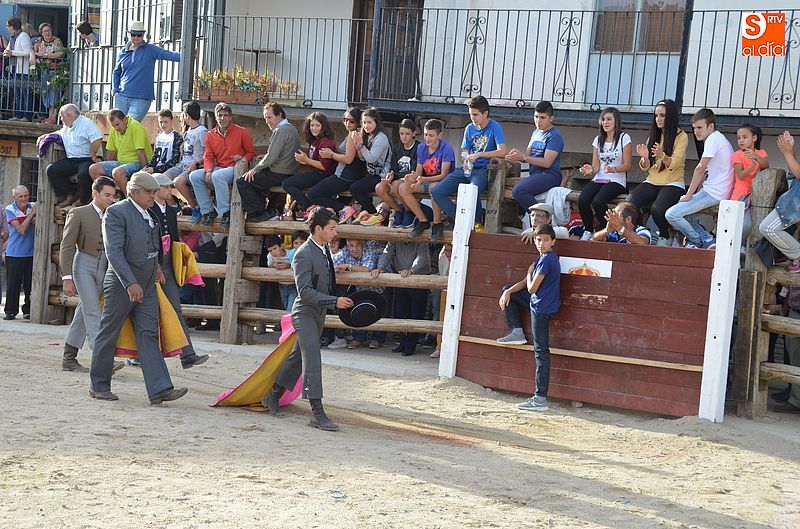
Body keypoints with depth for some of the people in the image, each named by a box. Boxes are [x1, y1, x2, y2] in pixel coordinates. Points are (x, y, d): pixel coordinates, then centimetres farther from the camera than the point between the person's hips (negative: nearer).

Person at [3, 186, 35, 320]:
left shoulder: (33, 206, 4)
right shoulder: (10, 210, -4)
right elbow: (21, 230, -13)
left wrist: (36, 220, -17)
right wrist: (32, 213, -15)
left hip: (31, 253, 2)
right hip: (14, 254, -2)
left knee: (30, 284, 3)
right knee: (12, 284, 0)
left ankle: (28, 311, 13)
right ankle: (11, 311, 9)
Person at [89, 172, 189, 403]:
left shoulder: (149, 215, 12)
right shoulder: (116, 212, -13)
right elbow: (114, 252, -21)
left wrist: (155, 265, 12)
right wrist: (130, 283, -27)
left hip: (146, 286, 7)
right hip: (122, 285, -7)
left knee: (148, 335, 0)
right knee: (108, 334, 4)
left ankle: (160, 389, -7)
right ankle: (99, 386, 16)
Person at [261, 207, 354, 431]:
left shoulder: (325, 250, 8)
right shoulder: (304, 255, -20)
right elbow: (305, 291, -25)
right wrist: (335, 302, -29)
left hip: (318, 313, 9)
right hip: (305, 313, -9)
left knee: (298, 356, 17)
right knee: (312, 361, -12)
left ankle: (273, 396, 31)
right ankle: (317, 413, -13)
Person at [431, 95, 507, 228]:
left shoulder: (494, 127, -4)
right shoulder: (470, 128, 14)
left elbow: (502, 151, -16)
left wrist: (478, 154, -20)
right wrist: (465, 160, -6)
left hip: (482, 170, -7)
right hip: (467, 169, 7)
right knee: (436, 192, -12)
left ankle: (478, 222, -12)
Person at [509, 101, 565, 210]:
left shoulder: (554, 136, -7)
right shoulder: (535, 132, 19)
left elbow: (546, 163, -16)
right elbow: (528, 154, 16)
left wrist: (523, 157, -21)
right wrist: (517, 154, -8)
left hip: (549, 175, -9)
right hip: (535, 174, 9)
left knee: (518, 191, -29)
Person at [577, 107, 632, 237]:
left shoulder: (624, 138, 0)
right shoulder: (598, 139, 16)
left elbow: (627, 165, -3)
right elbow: (596, 164, 12)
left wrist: (614, 169, -23)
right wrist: (591, 169, -13)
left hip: (617, 181, -5)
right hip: (598, 179, 5)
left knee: (598, 201, -33)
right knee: (582, 200, -26)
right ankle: (588, 230, -8)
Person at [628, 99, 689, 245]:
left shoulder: (681, 137, -1)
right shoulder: (653, 136, 17)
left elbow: (674, 164, -11)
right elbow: (645, 167, 15)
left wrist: (662, 156, -31)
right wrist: (645, 157, -9)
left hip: (673, 184, -5)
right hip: (652, 182, 5)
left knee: (657, 209, -34)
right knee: (629, 203, -26)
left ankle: (664, 238, -5)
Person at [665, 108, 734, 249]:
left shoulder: (713, 138, -12)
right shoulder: (719, 138, 20)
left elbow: (700, 169, -15)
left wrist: (688, 195, -10)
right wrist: (691, 194, 12)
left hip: (713, 194, -11)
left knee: (671, 215, -13)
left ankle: (698, 241, 3)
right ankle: (708, 240, 6)